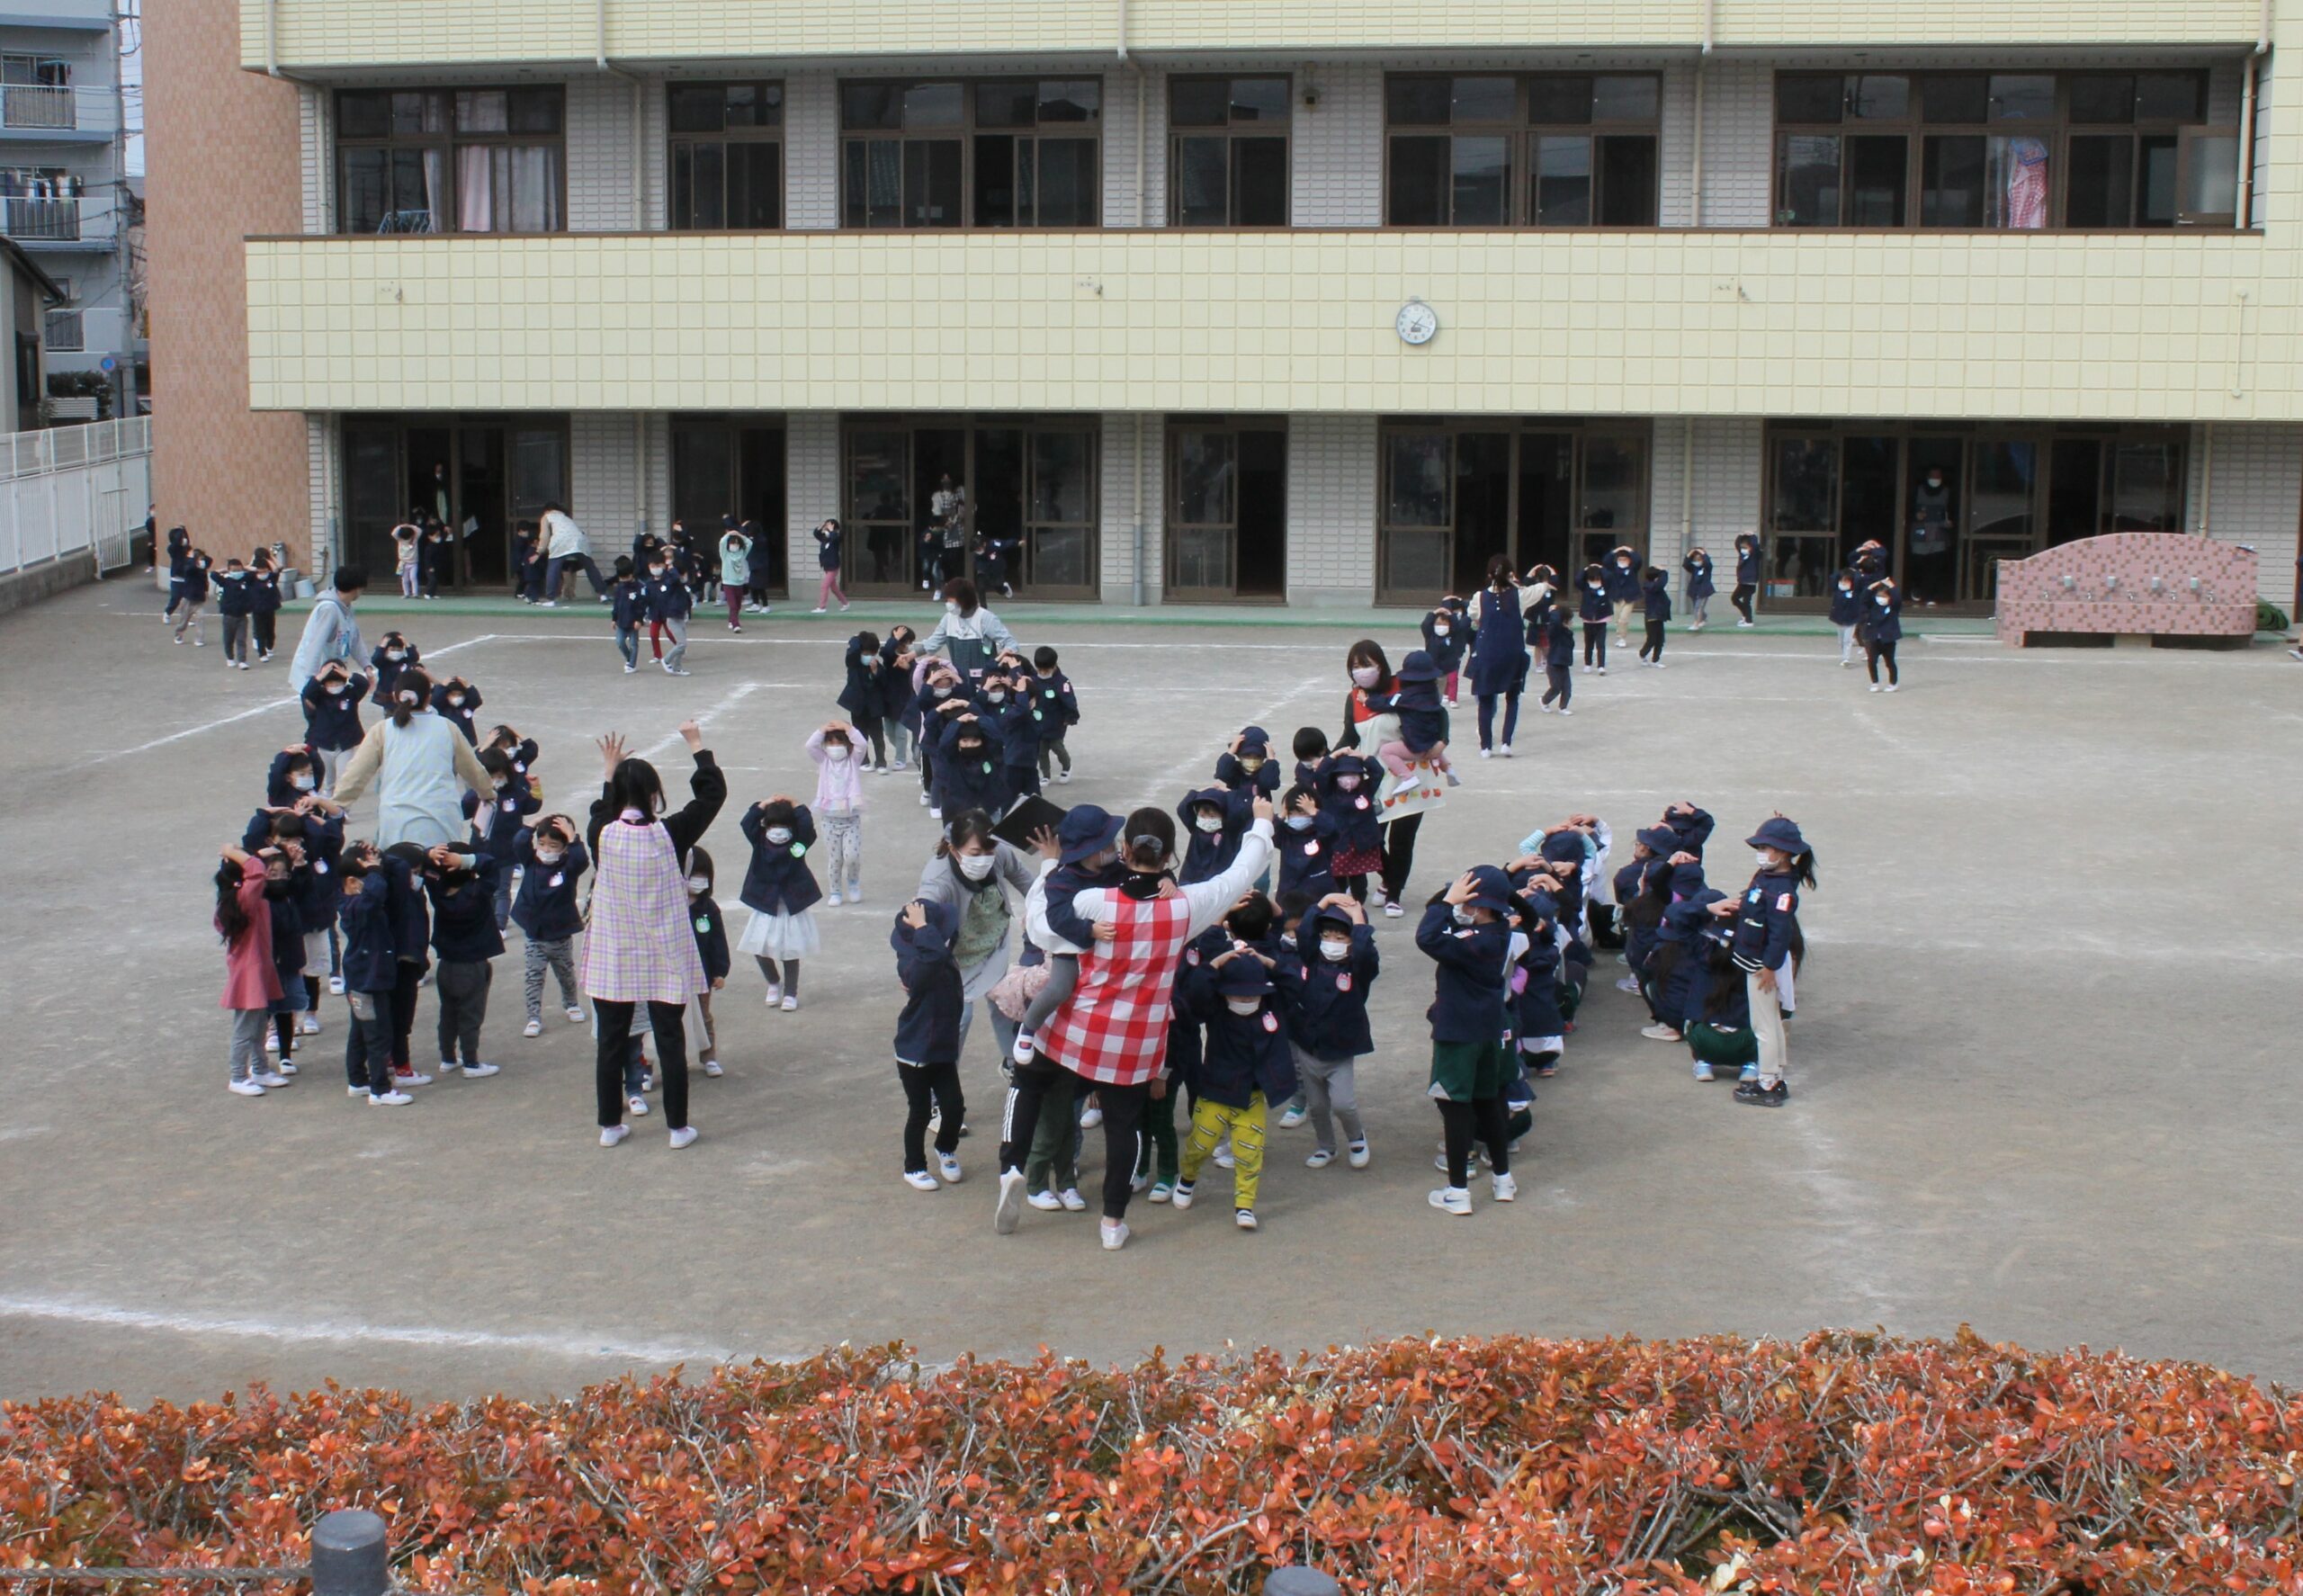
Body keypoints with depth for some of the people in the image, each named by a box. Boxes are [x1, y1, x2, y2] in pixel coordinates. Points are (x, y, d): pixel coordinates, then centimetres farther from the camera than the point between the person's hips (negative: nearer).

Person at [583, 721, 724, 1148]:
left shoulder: (602, 835, -11)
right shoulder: (670, 834, -16)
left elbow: (602, 812, 16)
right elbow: (713, 793, -4)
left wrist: (611, 771, 21)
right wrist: (696, 745, 6)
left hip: (613, 960, 2)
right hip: (665, 958, -2)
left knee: (611, 1041, 13)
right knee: (670, 1041, 8)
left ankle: (610, 1125, 21)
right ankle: (678, 1127, 14)